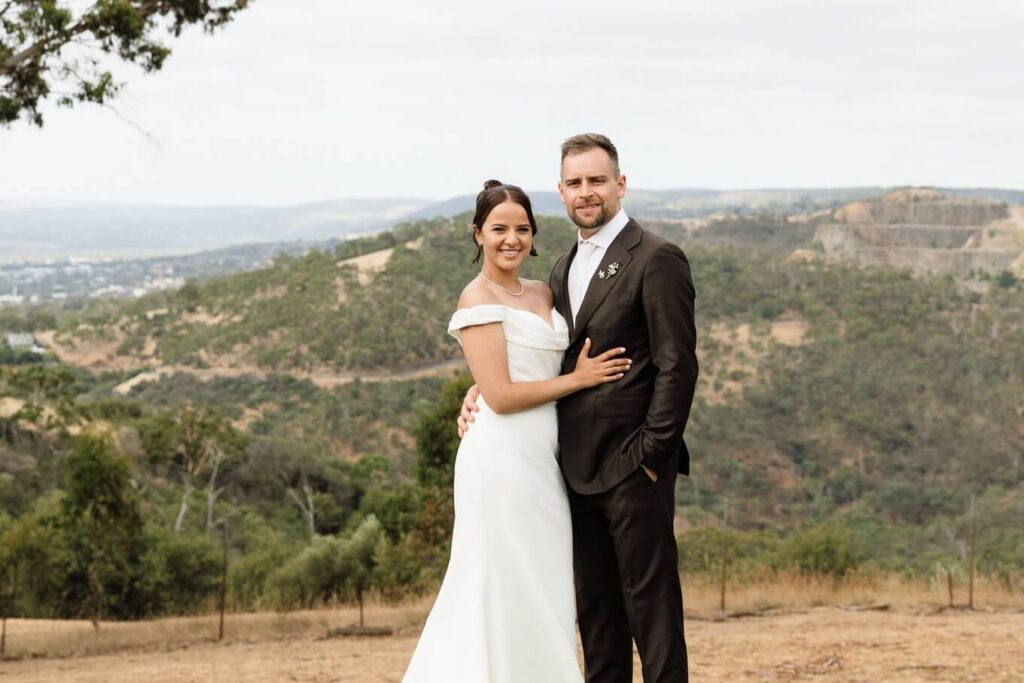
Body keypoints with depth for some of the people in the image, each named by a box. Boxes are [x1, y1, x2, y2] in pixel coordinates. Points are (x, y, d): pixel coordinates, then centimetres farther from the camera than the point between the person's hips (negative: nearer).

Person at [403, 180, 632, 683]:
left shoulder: (541, 294, 13)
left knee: (542, 594, 10)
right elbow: (500, 395, -15)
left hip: (540, 461, 8)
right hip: (502, 458, -8)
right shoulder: (478, 299, -9)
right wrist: (578, 379, -7)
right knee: (504, 590, -3)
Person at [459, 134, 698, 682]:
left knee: (651, 601, -2)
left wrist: (652, 456, -15)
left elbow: (677, 365, -13)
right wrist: (484, 388, 1)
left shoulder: (656, 260, -8)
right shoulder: (564, 269, 16)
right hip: (579, 467, 8)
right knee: (594, 608, 12)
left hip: (632, 467, -8)